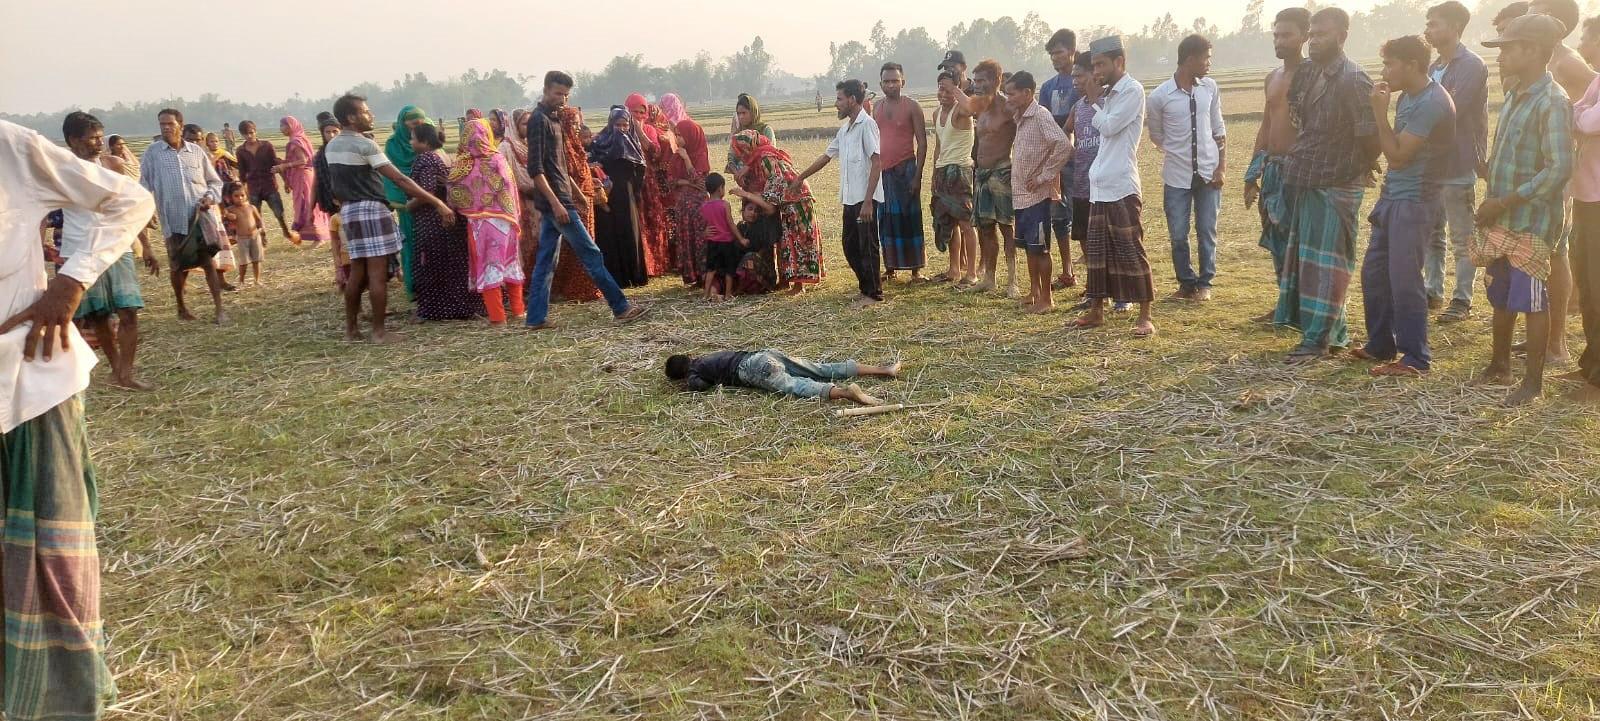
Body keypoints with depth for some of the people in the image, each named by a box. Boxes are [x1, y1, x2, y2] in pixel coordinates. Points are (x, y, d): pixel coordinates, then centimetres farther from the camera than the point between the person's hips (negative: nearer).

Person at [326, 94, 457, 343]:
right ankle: (379, 331, 0)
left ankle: (351, 328, 17)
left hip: (348, 211, 8)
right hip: (371, 210, -8)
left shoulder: (332, 146, 12)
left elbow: (334, 188, 16)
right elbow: (399, 180, -19)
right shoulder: (365, 145, -14)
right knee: (377, 273, -4)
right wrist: (438, 203, -19)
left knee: (357, 272, 13)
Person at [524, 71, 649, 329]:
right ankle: (621, 308, -1)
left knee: (546, 261, 8)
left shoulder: (552, 119, 17)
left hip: (553, 201, 10)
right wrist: (555, 203, -24)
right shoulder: (538, 120, -12)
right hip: (555, 200, -10)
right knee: (591, 254, -5)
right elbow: (535, 168, -19)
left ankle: (536, 318, 10)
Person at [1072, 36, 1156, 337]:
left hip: (1121, 187, -9)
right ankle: (1096, 310, 20)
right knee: (1096, 249, 11)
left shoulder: (1132, 90, -8)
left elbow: (1109, 126, -14)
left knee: (1131, 250, -5)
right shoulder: (1108, 94, 17)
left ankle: (1145, 315, 1)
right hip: (1099, 185, 9)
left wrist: (1093, 104, -3)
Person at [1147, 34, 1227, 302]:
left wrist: (1222, 167, 0)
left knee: (1207, 232, 7)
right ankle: (1186, 282, 22)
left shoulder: (1210, 88, 0)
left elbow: (1219, 130, 6)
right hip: (1177, 176, -2)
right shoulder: (1159, 96, -10)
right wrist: (1179, 154, 6)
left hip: (1208, 173, 2)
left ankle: (1204, 283, 20)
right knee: (1178, 235, 4)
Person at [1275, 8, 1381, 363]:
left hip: (1336, 184, -8)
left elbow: (1370, 134, -14)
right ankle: (1334, 329, 25)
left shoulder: (1354, 80, -16)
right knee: (1305, 256, 14)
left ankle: (1318, 338, 3)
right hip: (1306, 180, 8)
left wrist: (1363, 172, 0)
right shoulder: (1307, 71, 7)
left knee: (1324, 260, -4)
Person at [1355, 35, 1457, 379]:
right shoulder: (1407, 97, 11)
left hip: (1414, 202, -9)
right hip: (1392, 198, 9)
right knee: (1373, 273, 13)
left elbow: (1397, 156, -18)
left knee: (1404, 280, -6)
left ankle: (1415, 359, 3)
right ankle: (1380, 345, 26)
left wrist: (1379, 111, -17)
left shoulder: (1431, 103, -18)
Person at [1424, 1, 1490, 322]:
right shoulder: (1434, 67, 14)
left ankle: (1462, 300, 7)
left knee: (1462, 239, 1)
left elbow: (1447, 112, -21)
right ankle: (1434, 290, 24)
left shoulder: (1472, 66, -12)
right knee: (1431, 234, 14)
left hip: (1458, 166, -8)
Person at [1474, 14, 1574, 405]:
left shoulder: (1552, 102, -16)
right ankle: (1500, 365, 30)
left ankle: (1534, 381, 9)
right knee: (1501, 298, 17)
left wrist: (1504, 203, -19)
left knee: (1531, 301, -1)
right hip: (1504, 220, 8)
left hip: (1532, 223, -8)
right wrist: (1492, 204, 10)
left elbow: (1559, 170, -21)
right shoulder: (1514, 96, 11)